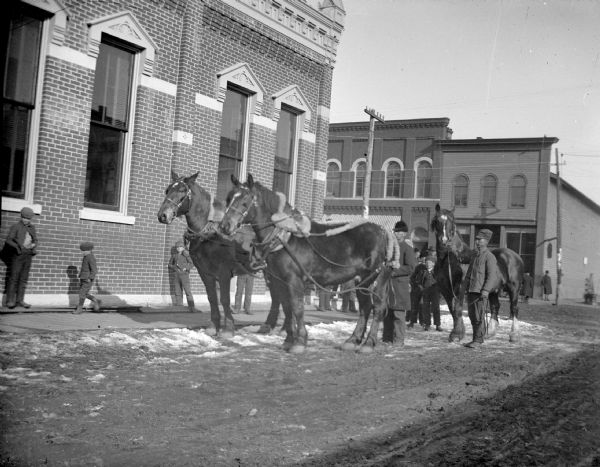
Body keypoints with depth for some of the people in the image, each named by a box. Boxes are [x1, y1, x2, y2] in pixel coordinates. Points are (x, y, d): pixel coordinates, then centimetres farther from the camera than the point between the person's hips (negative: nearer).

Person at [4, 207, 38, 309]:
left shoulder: (32, 227, 13)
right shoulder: (15, 227, -1)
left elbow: (35, 240, 18)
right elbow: (8, 240, -7)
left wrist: (33, 245, -4)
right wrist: (18, 246, -21)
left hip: (28, 255, 5)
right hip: (18, 255, -5)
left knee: (24, 278, 4)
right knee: (14, 277, -5)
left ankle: (20, 300, 7)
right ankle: (10, 300, -2)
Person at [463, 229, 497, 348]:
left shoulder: (489, 257, -7)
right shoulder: (475, 257, 18)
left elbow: (491, 276, -15)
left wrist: (486, 290, -24)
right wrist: (465, 287, 15)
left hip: (480, 292, -8)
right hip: (471, 291, 8)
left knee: (478, 317, -6)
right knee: (472, 316, 11)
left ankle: (478, 340, 0)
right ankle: (477, 338, 21)